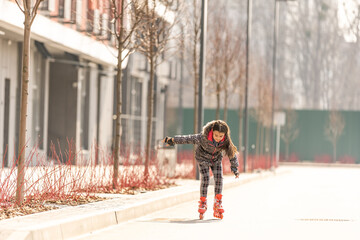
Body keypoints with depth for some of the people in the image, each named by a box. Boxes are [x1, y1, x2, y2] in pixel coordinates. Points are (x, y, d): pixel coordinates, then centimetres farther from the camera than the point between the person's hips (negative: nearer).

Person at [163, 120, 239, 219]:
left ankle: (218, 204, -2)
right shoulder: (203, 137, -38)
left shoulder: (226, 141, -29)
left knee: (219, 177, -10)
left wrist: (234, 167, -11)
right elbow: (189, 139, -34)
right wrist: (173, 140, -33)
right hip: (203, 158, -3)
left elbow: (232, 152, -14)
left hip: (216, 158, 3)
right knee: (205, 178, -14)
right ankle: (203, 203, -2)